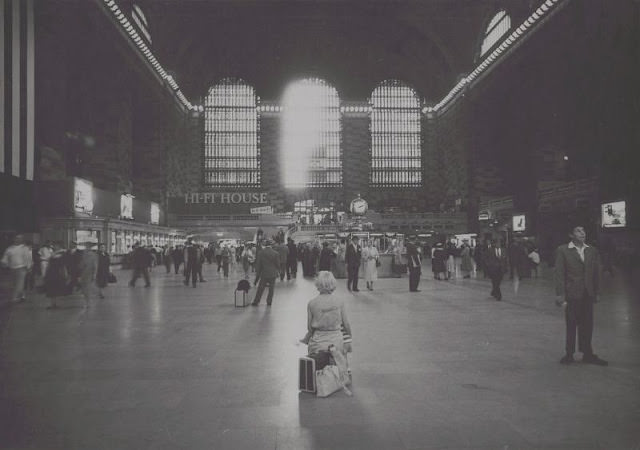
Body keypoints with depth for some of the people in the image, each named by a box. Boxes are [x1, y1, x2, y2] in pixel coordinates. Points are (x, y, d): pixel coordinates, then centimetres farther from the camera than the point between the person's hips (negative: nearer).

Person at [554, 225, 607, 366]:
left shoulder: (592, 251, 8)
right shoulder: (562, 251, -5)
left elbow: (597, 272, 10)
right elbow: (559, 273, -8)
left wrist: (596, 292, 5)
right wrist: (560, 295, -12)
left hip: (588, 295, 4)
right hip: (572, 294, -4)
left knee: (587, 325, 9)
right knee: (571, 325, 4)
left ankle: (588, 354, 21)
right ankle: (569, 354, 16)